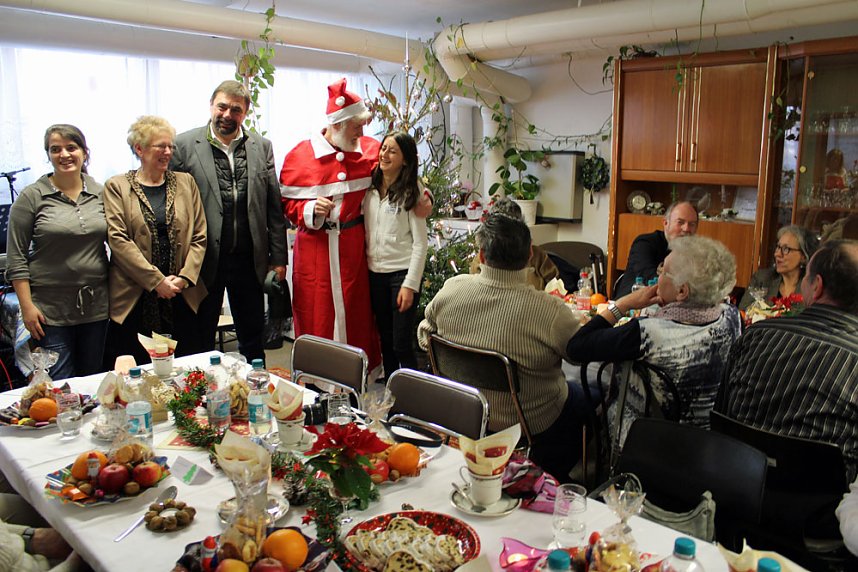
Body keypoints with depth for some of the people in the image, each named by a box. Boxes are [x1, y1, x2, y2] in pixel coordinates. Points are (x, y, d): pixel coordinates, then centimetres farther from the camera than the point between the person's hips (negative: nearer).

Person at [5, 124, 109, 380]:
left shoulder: (101, 193, 5)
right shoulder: (32, 196, -4)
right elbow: (16, 257, -3)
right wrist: (27, 306, -9)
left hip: (96, 305, 3)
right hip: (50, 309, -3)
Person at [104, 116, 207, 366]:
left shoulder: (185, 182, 11)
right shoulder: (117, 186, 3)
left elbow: (199, 236, 8)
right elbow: (117, 239, -7)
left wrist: (184, 277, -6)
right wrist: (157, 281, -13)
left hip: (183, 297, 2)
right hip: (134, 299, -2)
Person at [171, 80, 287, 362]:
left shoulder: (261, 147, 6)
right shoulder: (184, 145, -3)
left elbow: (274, 206, 7)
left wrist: (278, 257, 4)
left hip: (250, 261, 2)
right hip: (205, 261, -2)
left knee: (253, 339, 15)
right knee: (201, 341, 12)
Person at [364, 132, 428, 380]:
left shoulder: (410, 192, -6)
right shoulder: (370, 189, 8)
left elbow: (420, 242, -8)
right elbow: (365, 232, 12)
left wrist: (410, 285, -13)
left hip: (402, 272, -5)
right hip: (374, 273, 5)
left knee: (402, 345, -3)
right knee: (385, 340, 14)